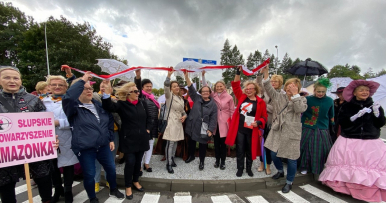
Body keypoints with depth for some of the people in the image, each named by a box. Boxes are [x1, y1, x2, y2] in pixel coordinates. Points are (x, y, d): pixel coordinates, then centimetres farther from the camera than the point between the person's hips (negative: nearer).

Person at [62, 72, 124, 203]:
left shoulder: (98, 105, 7)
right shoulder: (73, 107, -10)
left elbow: (109, 121, 14)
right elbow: (68, 96, -35)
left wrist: (111, 139, 13)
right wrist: (82, 80, -25)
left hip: (103, 145, 5)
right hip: (84, 148, -5)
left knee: (111, 168, 16)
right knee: (89, 174, 10)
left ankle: (113, 190, 41)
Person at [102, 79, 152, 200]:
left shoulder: (142, 103, 4)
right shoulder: (122, 104, -7)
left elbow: (148, 118, 12)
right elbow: (108, 107, -26)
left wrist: (148, 129, 4)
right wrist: (107, 92, -38)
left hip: (141, 138, 4)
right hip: (129, 139, -4)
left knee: (138, 161, 16)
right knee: (130, 162, 1)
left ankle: (135, 181, 38)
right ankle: (128, 186, 24)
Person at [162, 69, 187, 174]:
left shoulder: (181, 98, 15)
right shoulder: (169, 96, -5)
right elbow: (166, 87, -26)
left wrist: (184, 116, 1)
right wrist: (169, 75, -38)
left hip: (178, 123, 7)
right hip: (171, 122, -7)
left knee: (175, 142, 15)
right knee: (170, 143, -6)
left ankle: (172, 159, 32)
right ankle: (168, 164, 5)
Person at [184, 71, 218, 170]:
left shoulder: (213, 104, -4)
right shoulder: (196, 98, 3)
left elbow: (213, 118, -6)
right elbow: (191, 88, -5)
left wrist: (210, 130, -11)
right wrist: (186, 76, -15)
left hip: (204, 129, -3)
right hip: (193, 126, 3)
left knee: (203, 145, 8)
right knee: (191, 142, 19)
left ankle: (202, 162, 30)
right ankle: (191, 156, 45)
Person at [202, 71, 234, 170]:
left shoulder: (229, 97, -3)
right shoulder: (213, 95, 3)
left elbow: (232, 111, 0)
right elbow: (205, 87, 2)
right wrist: (203, 75, -6)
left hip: (224, 123, -2)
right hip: (215, 123, 3)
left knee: (223, 143, 8)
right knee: (216, 142, 14)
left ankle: (223, 161, 23)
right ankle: (217, 160, 30)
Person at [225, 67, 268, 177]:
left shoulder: (260, 102, -2)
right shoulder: (242, 97, 4)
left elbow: (264, 116, 0)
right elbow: (235, 85, 6)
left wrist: (258, 122, -19)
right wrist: (238, 73, -1)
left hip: (251, 130, -1)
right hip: (239, 128, 2)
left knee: (250, 150, 14)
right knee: (240, 150, 10)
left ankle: (249, 168, 34)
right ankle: (240, 168, 26)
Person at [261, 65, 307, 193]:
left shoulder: (302, 99, 1)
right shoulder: (279, 97, 6)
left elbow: (299, 109, -19)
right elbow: (269, 89, -8)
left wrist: (295, 94, -20)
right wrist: (266, 73, -19)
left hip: (291, 133, -2)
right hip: (277, 131, 3)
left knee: (291, 159, 5)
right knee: (273, 154, 10)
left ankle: (289, 182, 27)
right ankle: (280, 171, 42)